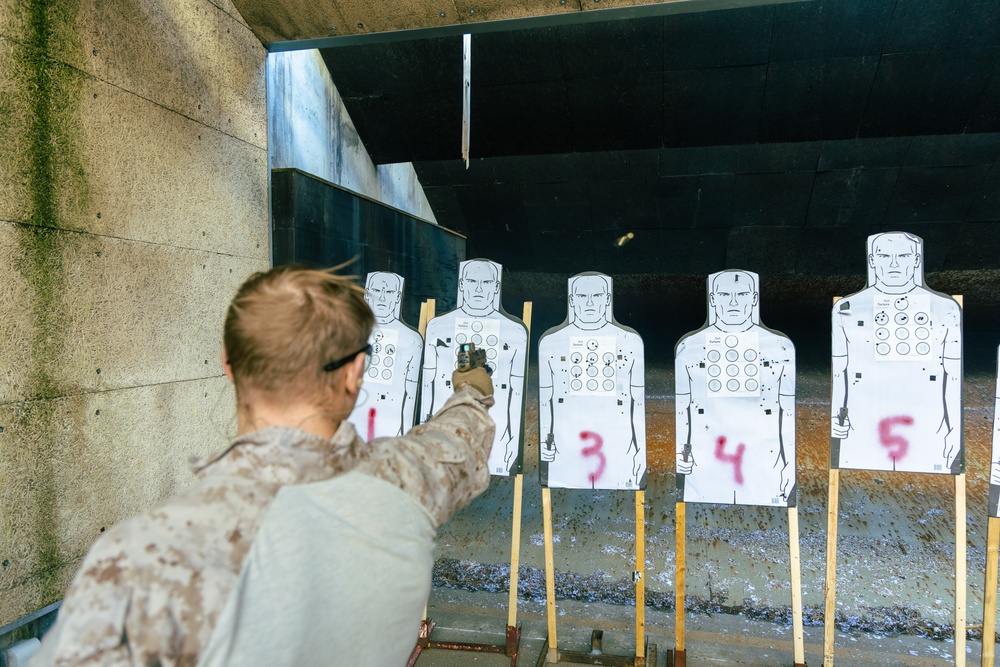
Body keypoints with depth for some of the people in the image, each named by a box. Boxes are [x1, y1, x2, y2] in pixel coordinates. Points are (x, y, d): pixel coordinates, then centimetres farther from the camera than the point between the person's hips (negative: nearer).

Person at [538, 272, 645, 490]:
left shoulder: (631, 341, 3)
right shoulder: (550, 342, 4)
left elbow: (640, 402, 5)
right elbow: (544, 400, 8)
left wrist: (641, 453, 3)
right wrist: (544, 444, 2)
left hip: (619, 456, 0)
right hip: (565, 454, 0)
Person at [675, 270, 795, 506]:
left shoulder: (781, 348, 2)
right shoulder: (689, 347, 3)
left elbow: (789, 413, 5)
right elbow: (679, 409, 8)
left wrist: (790, 473, 3)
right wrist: (680, 456, 0)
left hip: (765, 472, 0)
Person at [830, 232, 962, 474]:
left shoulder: (945, 311, 4)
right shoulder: (847, 310, 3)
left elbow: (954, 380, 6)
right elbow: (838, 379, 7)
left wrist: (956, 445, 4)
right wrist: (836, 430, 3)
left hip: (929, 443, 0)